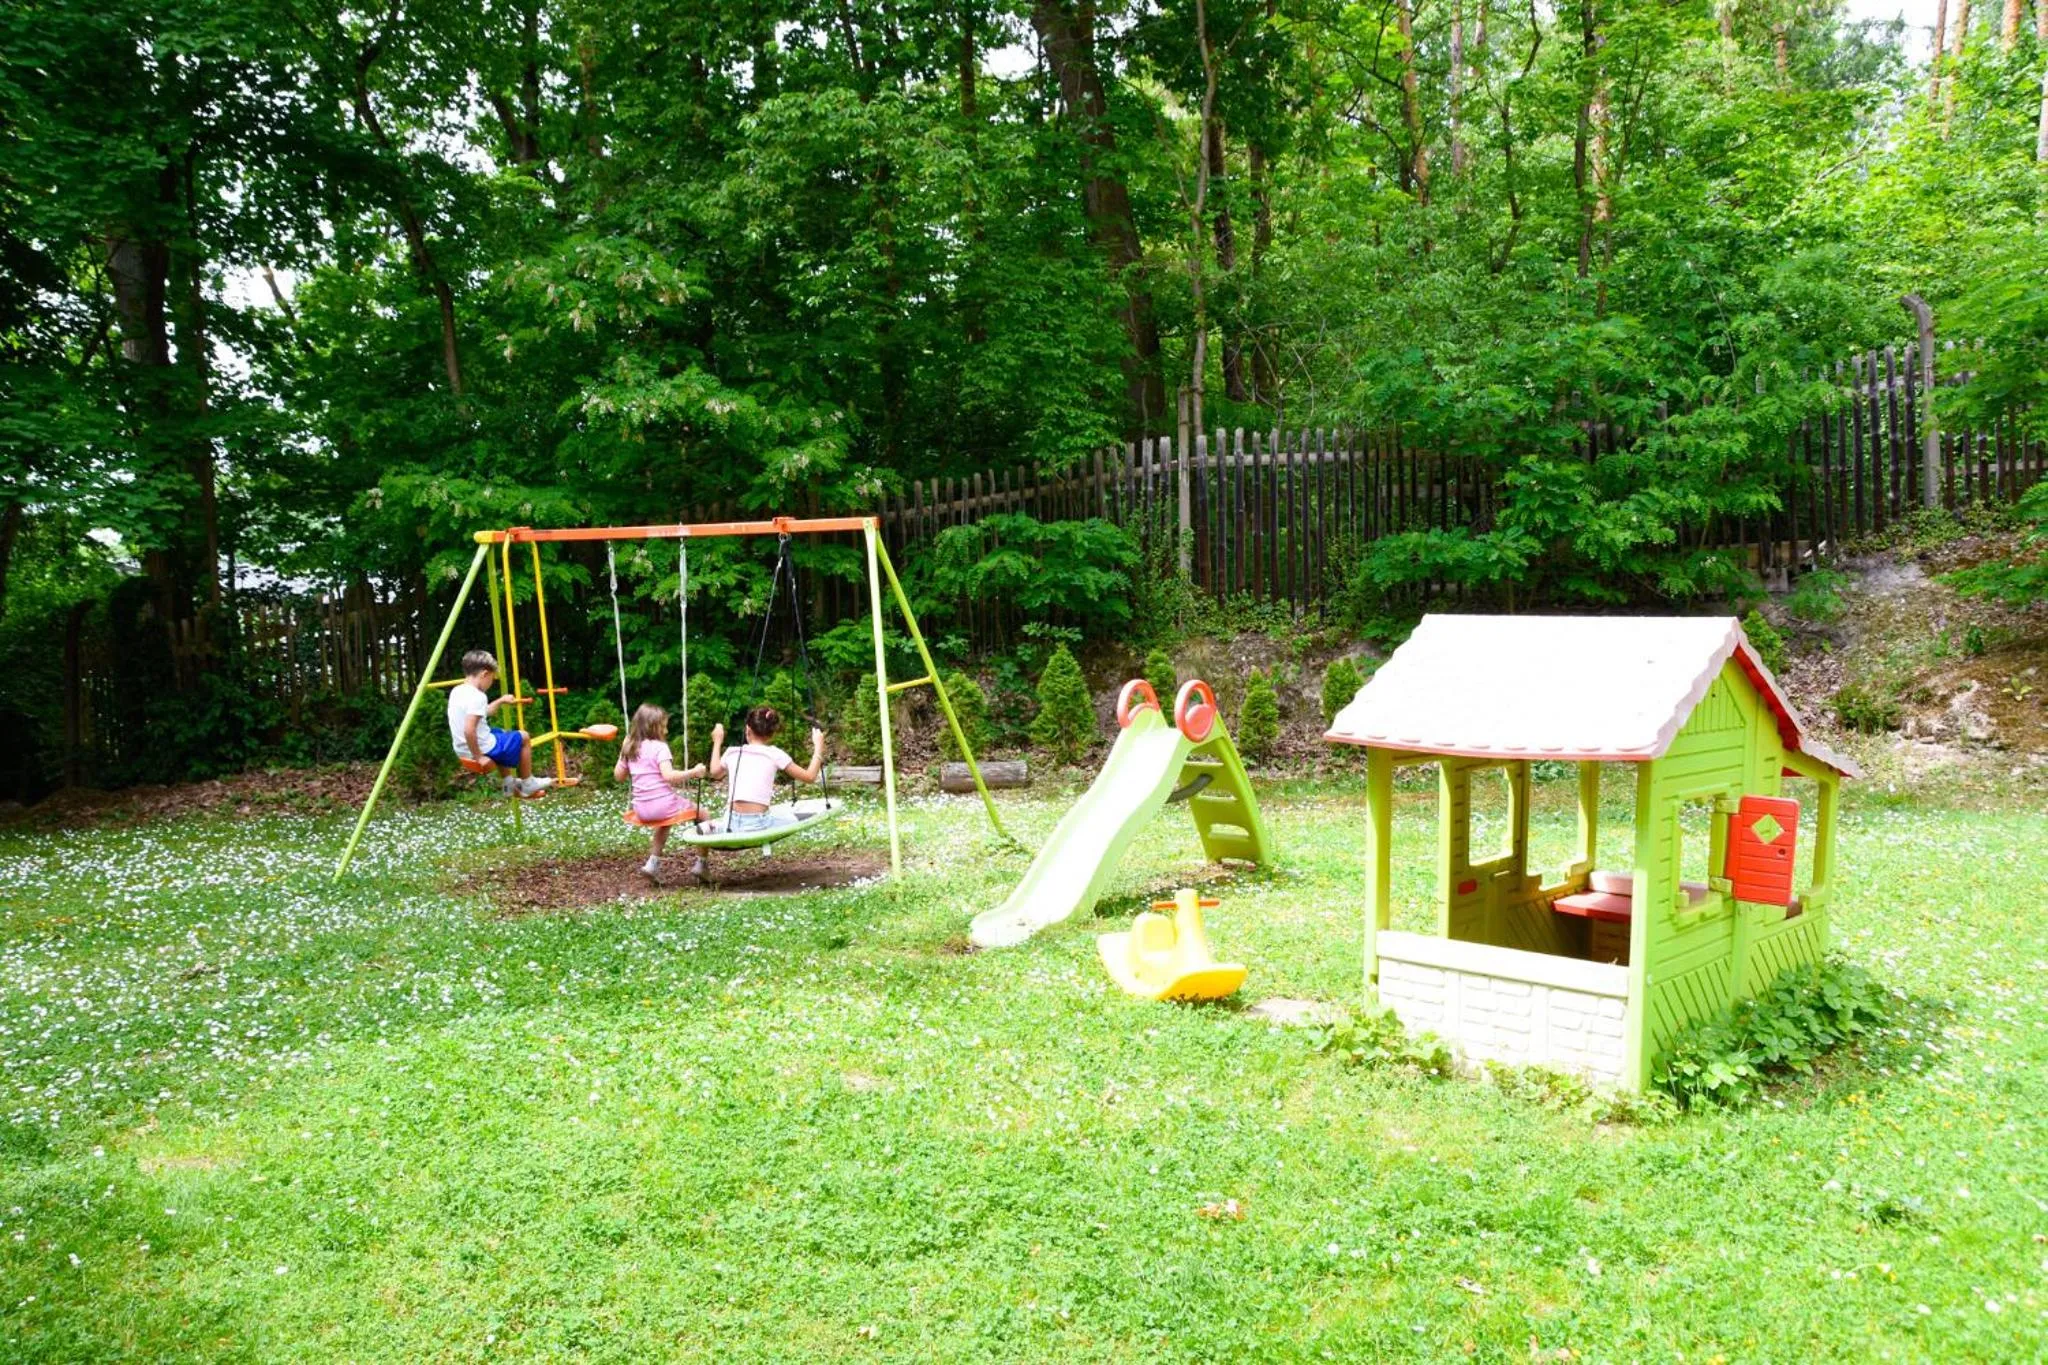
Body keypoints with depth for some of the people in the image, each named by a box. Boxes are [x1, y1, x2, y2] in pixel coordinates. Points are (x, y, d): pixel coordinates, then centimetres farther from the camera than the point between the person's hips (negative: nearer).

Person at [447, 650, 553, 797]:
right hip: (484, 749, -9)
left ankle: (509, 783, 36)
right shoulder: (477, 696, -23)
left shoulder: (456, 691, 5)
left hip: (462, 751, 9)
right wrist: (478, 756, -22)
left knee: (499, 733, 35)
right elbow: (469, 731, -32)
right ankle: (528, 784, 21)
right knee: (523, 737, 12)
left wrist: (500, 701, 28)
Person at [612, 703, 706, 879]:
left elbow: (619, 775, 17)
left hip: (641, 809, 7)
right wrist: (693, 772, -22)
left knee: (665, 819, 39)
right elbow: (669, 776, -25)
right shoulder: (659, 747, -13)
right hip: (663, 804, -7)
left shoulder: (630, 748, 7)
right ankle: (700, 863, 8)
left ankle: (653, 861, 31)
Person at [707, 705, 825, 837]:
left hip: (731, 825, 3)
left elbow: (715, 772, 31)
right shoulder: (774, 754, -1)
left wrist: (717, 742, 41)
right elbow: (810, 776, 2)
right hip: (757, 825, -3)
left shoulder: (732, 753, 9)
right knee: (792, 820, 24)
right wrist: (818, 746, 12)